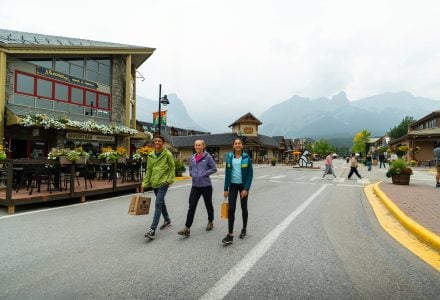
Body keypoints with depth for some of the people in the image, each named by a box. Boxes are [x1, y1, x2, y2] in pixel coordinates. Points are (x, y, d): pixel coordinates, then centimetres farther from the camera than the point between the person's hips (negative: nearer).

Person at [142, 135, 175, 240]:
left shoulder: (167, 154, -7)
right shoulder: (150, 155, 7)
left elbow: (172, 168, -2)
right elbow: (148, 170, 10)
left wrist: (169, 180, -11)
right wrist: (145, 183, 8)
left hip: (163, 182, -6)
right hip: (154, 182, 6)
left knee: (158, 204, -12)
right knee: (161, 202, 18)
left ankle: (152, 230, -12)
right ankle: (167, 220, 38)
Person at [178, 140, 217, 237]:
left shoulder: (207, 156, -8)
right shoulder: (192, 158, 7)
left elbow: (214, 169, -7)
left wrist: (204, 174, -16)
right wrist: (192, 174, -1)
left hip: (206, 185, -3)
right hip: (195, 186, 3)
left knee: (208, 204, 15)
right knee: (191, 207, -3)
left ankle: (210, 222, 38)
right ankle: (187, 228, -1)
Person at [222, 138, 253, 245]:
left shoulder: (246, 157, -6)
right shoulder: (229, 157, 1)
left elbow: (250, 174, -7)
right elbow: (227, 173, 4)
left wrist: (246, 189, -15)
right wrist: (226, 188, 1)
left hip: (243, 185, -1)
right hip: (233, 185, 2)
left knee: (244, 208, 12)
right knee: (231, 209, -5)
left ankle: (244, 229, 32)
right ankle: (230, 235, -1)